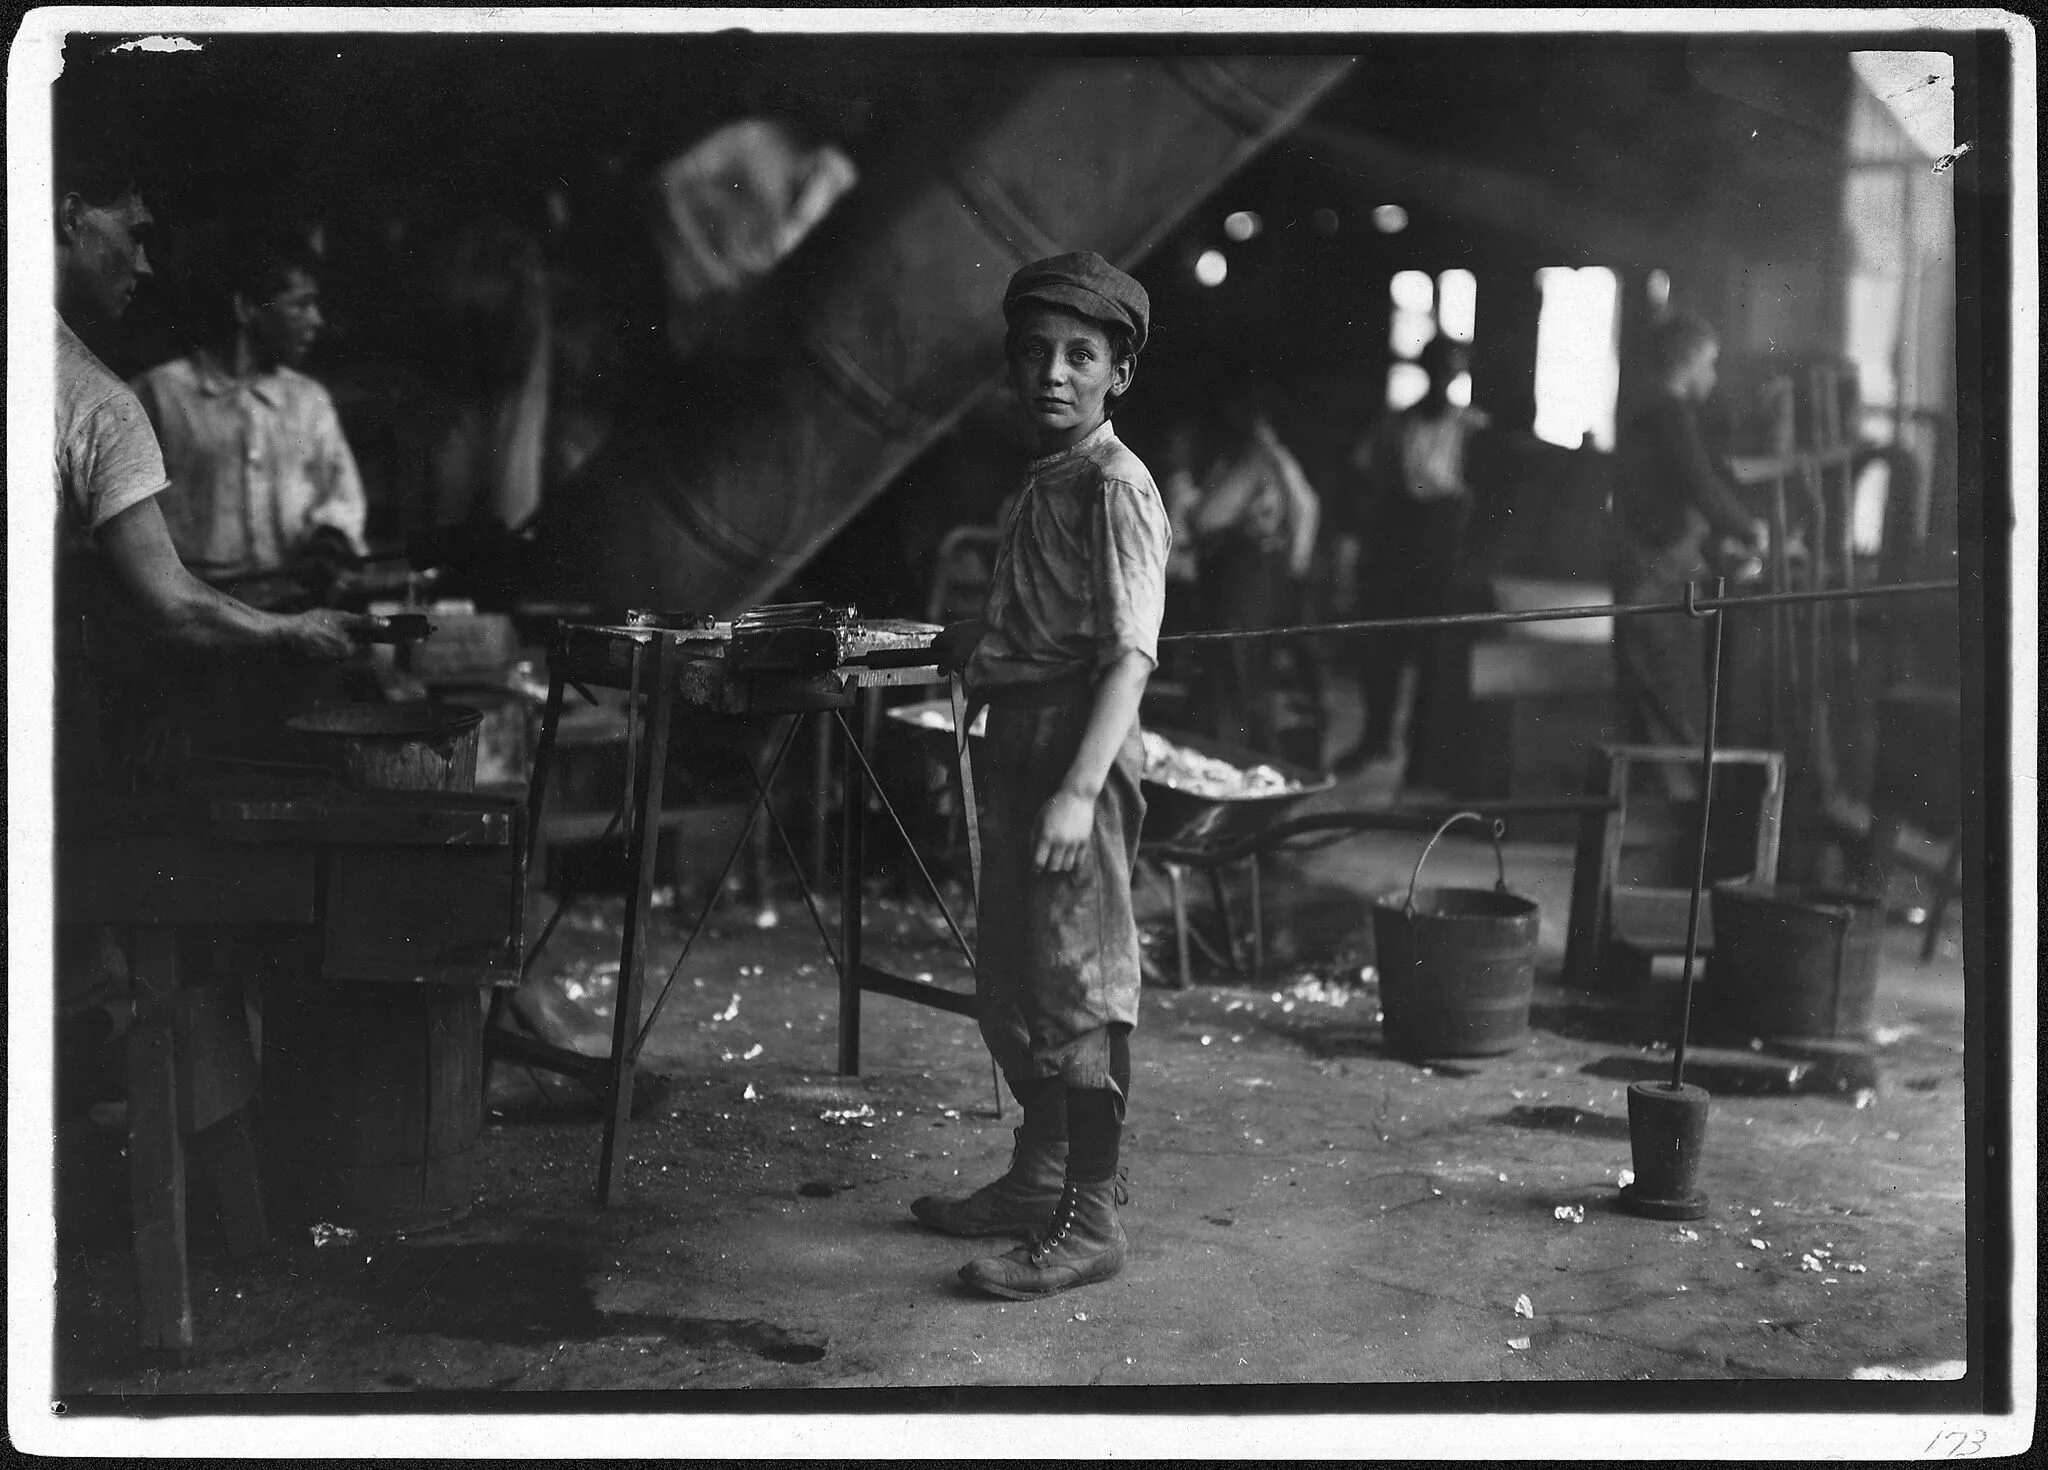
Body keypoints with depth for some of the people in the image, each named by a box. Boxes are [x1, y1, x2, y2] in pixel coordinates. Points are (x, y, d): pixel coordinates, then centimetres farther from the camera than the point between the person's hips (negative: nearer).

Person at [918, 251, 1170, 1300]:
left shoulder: (1115, 486, -13)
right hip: (1015, 741, 10)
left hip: (1078, 749, -10)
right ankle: (1038, 1180, 32)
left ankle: (1090, 1222, 5)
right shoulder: (1041, 486, 15)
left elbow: (1129, 655, -21)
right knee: (1010, 980, 17)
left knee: (1078, 983, -4)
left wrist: (1079, 789, -29)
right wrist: (970, 645, 13)